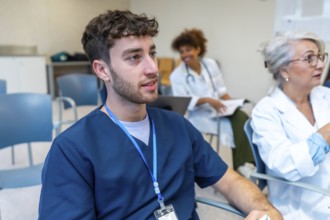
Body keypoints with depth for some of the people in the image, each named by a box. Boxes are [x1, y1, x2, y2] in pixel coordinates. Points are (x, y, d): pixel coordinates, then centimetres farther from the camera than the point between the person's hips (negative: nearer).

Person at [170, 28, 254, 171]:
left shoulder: (211, 64, 4)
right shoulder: (177, 75, -7)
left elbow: (221, 89, 10)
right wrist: (208, 100, -24)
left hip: (218, 109, 5)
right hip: (199, 115, -4)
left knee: (242, 117, -25)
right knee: (232, 124, -27)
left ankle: (245, 162, -16)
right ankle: (240, 165, -12)